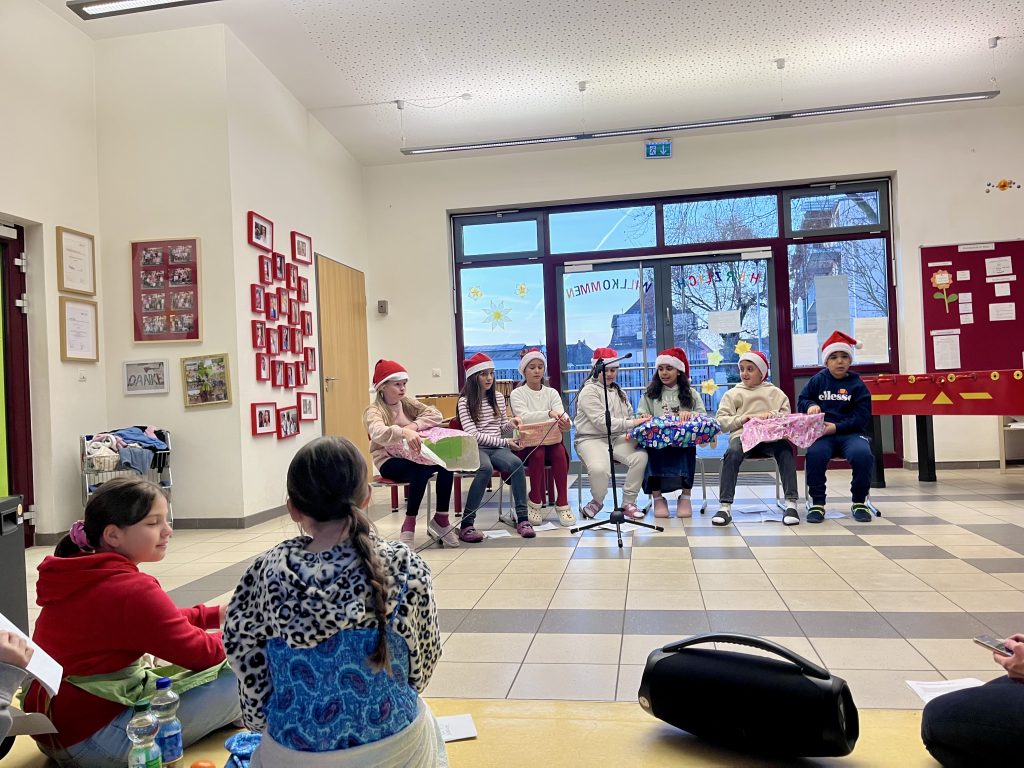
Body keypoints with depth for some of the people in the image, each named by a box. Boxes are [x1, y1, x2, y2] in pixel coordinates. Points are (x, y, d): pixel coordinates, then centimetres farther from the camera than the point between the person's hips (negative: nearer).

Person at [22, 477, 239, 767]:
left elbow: (161, 620, 14)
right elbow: (199, 653, -17)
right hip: (91, 740, -10)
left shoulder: (80, 576, 5)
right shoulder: (132, 591, -25)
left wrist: (216, 614, 7)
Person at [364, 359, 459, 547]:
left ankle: (440, 518, -13)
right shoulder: (373, 411, -9)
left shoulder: (407, 402, 9)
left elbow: (436, 415, -3)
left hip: (411, 457, 5)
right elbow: (379, 433, -33)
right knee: (421, 471, -36)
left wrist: (414, 425, -21)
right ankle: (409, 525, -21)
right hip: (389, 461, -5)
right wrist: (404, 432, -53)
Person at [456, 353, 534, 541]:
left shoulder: (498, 398, 16)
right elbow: (473, 434, -8)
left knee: (516, 463, -30)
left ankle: (522, 518, -25)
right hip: (476, 448, -4)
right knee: (486, 468, -37)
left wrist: (511, 423, -4)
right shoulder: (465, 401, 1)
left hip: (498, 448, 4)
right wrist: (504, 442, -12)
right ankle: (466, 524, -31)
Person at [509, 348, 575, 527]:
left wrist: (566, 423, -34)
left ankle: (562, 503, -23)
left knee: (559, 451, -31)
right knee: (538, 453, -34)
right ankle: (535, 502, -15)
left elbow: (560, 414, -8)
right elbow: (524, 417, -18)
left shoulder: (551, 393, 11)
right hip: (526, 444, -2)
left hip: (550, 440, 2)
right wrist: (549, 414, -36)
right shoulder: (517, 394, 1)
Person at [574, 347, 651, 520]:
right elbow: (601, 422, -15)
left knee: (641, 456, -25)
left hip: (617, 438, 6)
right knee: (599, 468, -37)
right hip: (592, 439, -6)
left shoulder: (618, 392, 21)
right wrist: (631, 423, -20)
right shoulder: (589, 391, -4)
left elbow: (629, 417, 21)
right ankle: (597, 501, -1)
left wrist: (638, 420, -4)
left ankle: (628, 503, -8)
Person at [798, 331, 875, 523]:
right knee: (815, 454, -33)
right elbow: (801, 400, 16)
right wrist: (810, 405, -9)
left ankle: (859, 502, -7)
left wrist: (837, 427, -13)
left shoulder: (857, 384, 6)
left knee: (863, 455, -32)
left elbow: (862, 417, 0)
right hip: (822, 433, 0)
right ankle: (817, 503, -14)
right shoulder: (818, 380, 11)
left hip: (851, 433, 0)